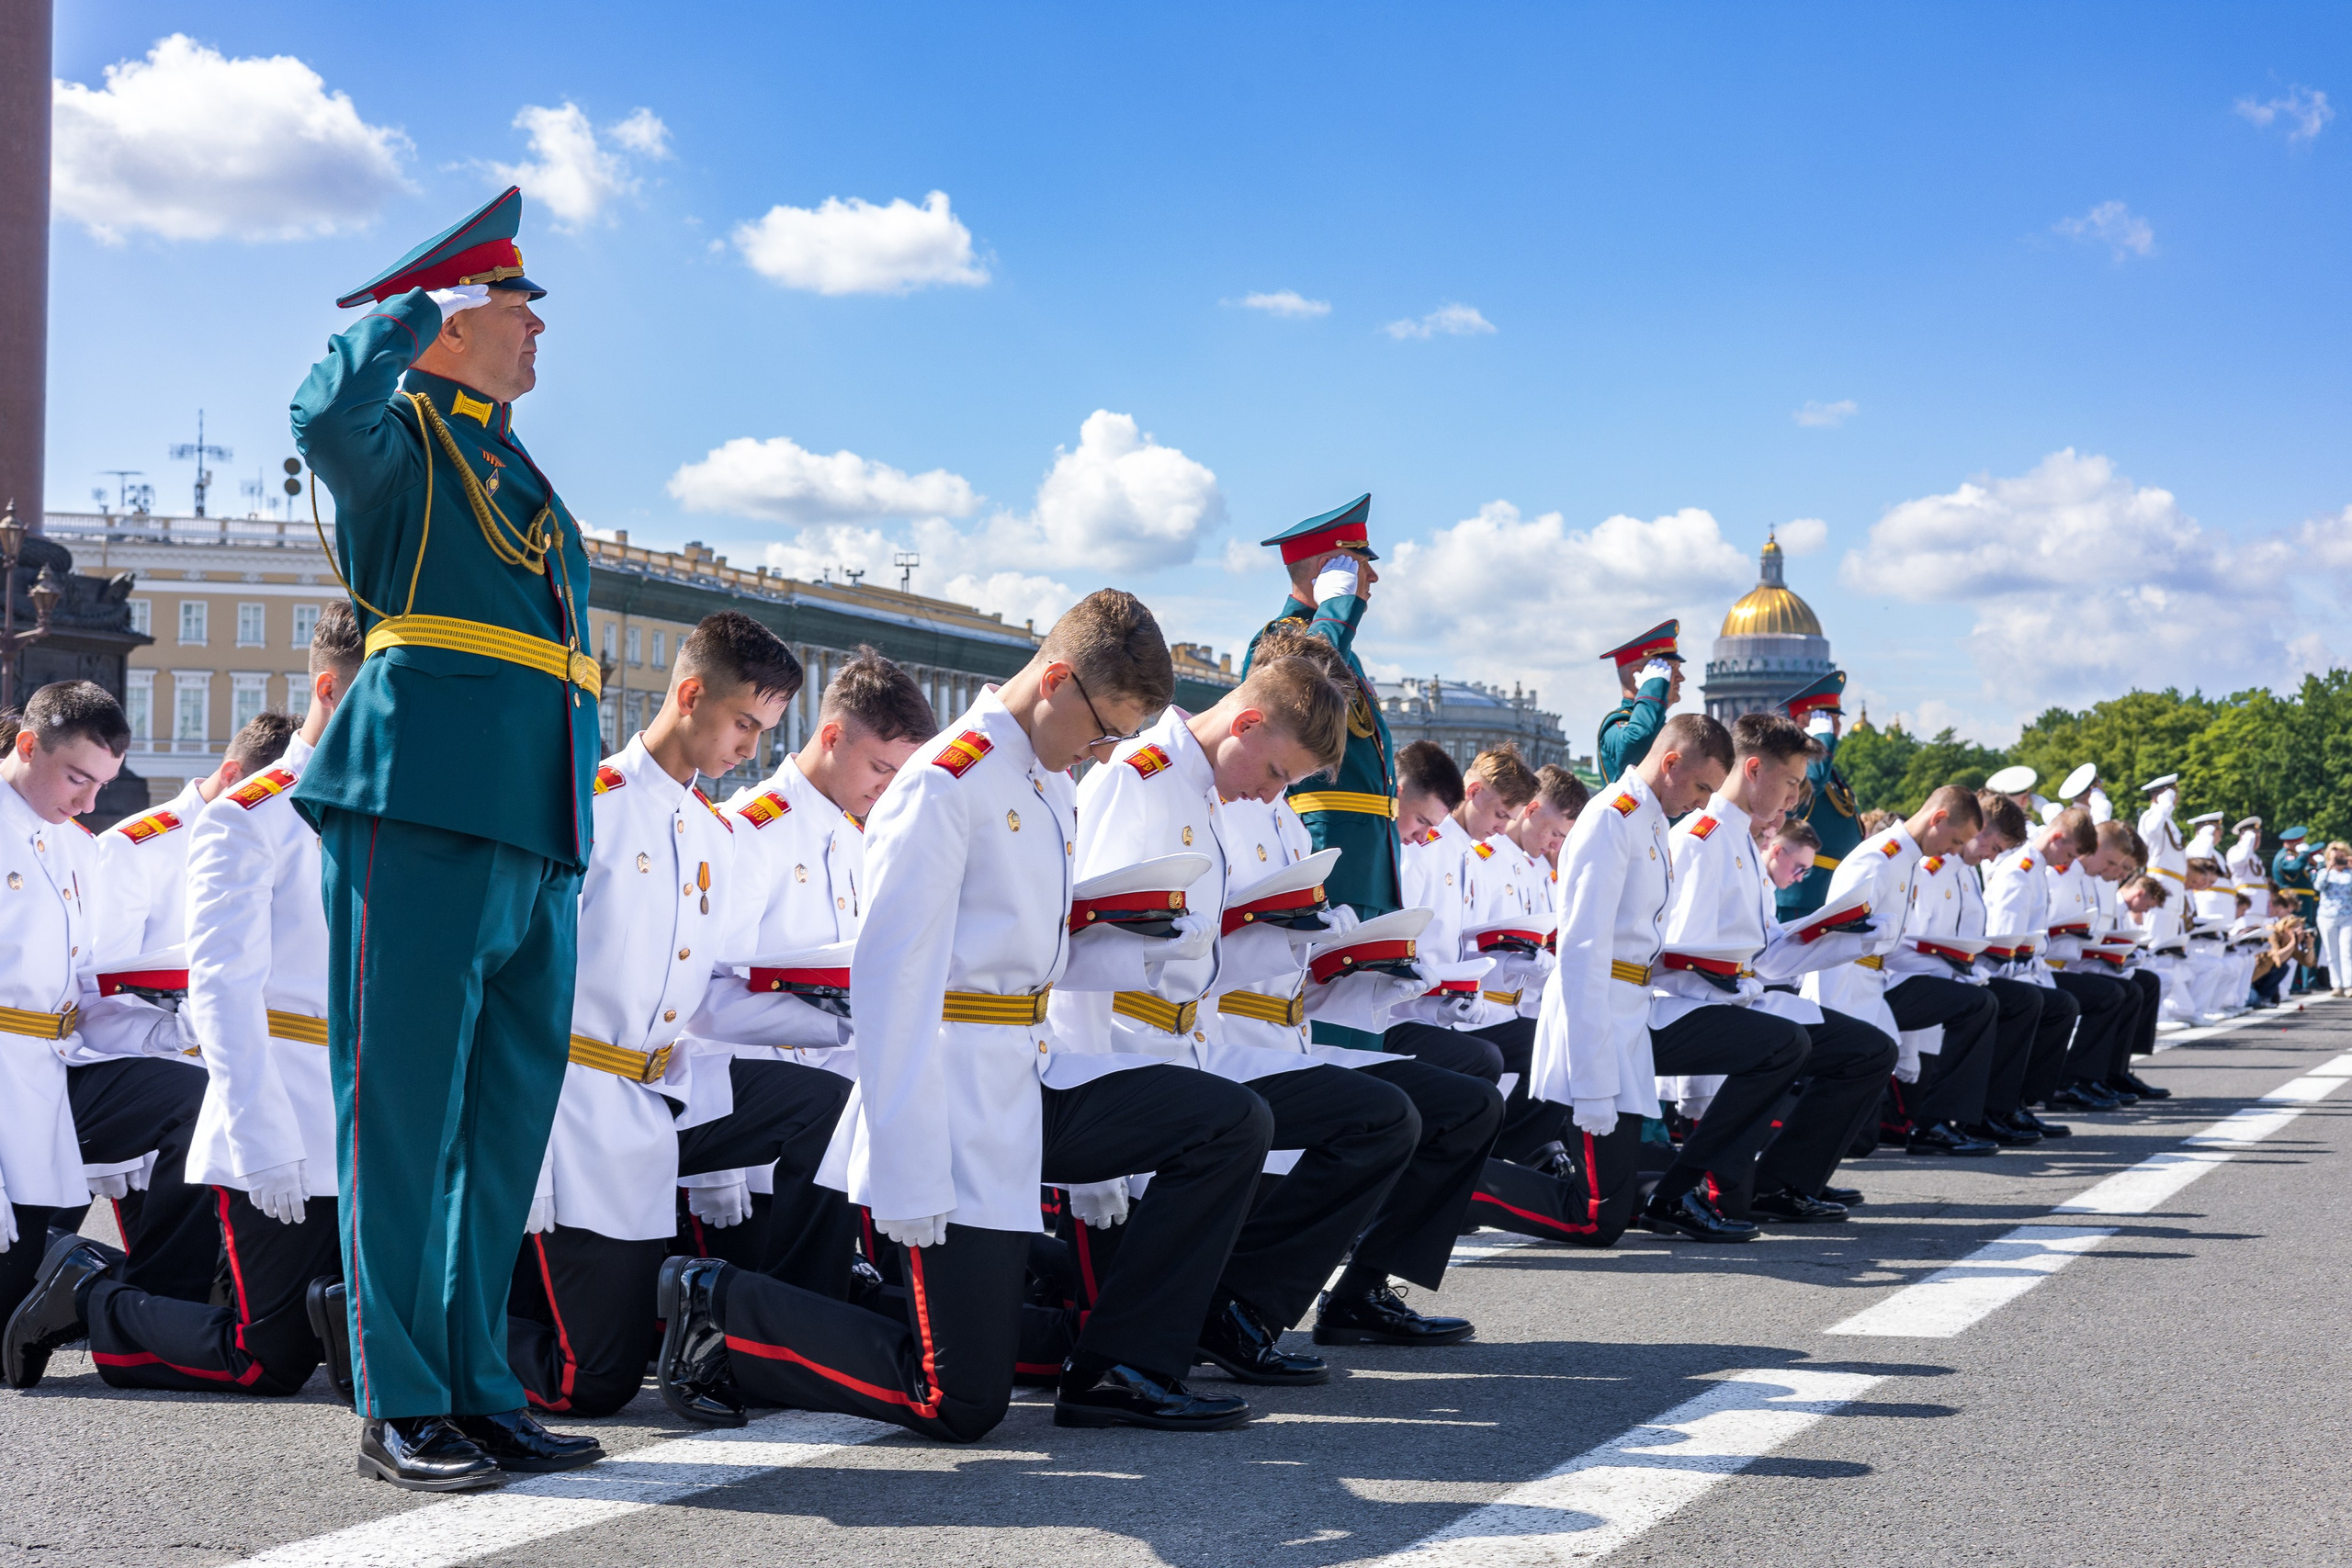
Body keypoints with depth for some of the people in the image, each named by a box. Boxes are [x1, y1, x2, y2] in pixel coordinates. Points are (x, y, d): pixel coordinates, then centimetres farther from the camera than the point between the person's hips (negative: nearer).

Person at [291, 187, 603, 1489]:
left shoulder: (514, 469, 26)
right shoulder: (404, 431, 1)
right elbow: (326, 411, -25)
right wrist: (416, 309, -8)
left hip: (535, 831, 9)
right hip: (424, 810, -8)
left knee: (507, 1122, 10)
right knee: (407, 1110, -5)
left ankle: (476, 1385, 18)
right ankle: (400, 1407, -1)